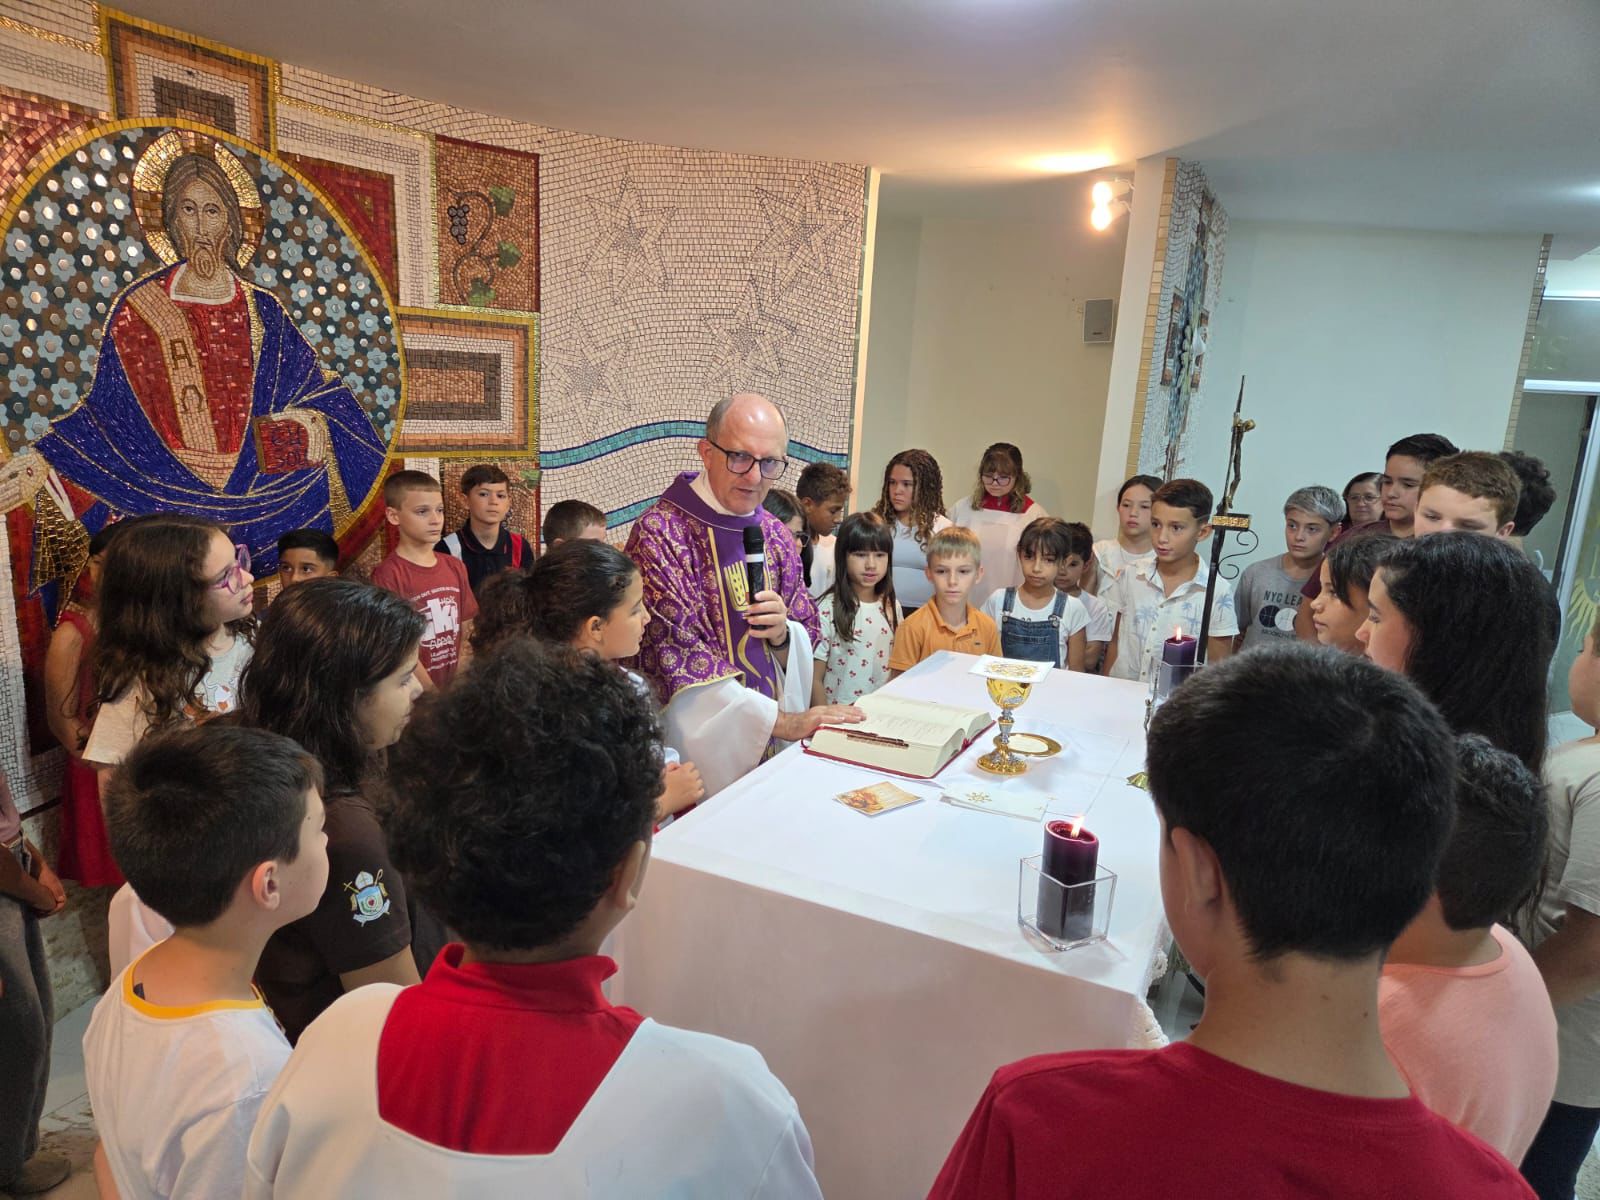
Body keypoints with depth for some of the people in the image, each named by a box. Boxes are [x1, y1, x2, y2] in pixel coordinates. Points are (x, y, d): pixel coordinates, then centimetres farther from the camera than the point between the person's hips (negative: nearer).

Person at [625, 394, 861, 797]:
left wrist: (783, 633, -13)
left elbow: (807, 637, 12)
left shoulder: (775, 534, 5)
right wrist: (781, 721, -25)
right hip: (703, 741, -5)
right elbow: (677, 656, -20)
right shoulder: (660, 533, -14)